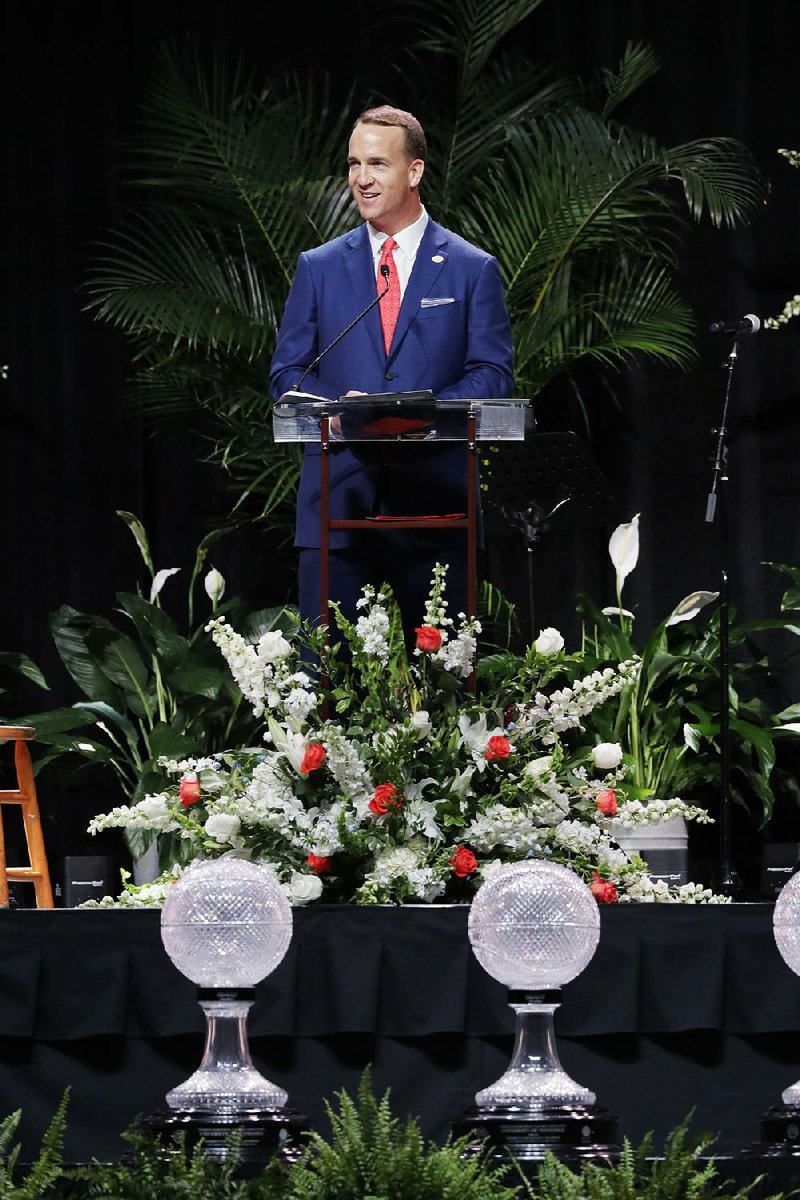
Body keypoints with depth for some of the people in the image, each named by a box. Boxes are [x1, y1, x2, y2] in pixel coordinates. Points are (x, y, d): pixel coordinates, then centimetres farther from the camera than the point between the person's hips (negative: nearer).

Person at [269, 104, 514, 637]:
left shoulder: (473, 270, 7)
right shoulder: (319, 268, 12)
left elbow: (493, 375, 2)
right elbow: (288, 372, 11)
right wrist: (338, 408, -11)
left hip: (434, 496, -1)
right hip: (338, 494, 1)